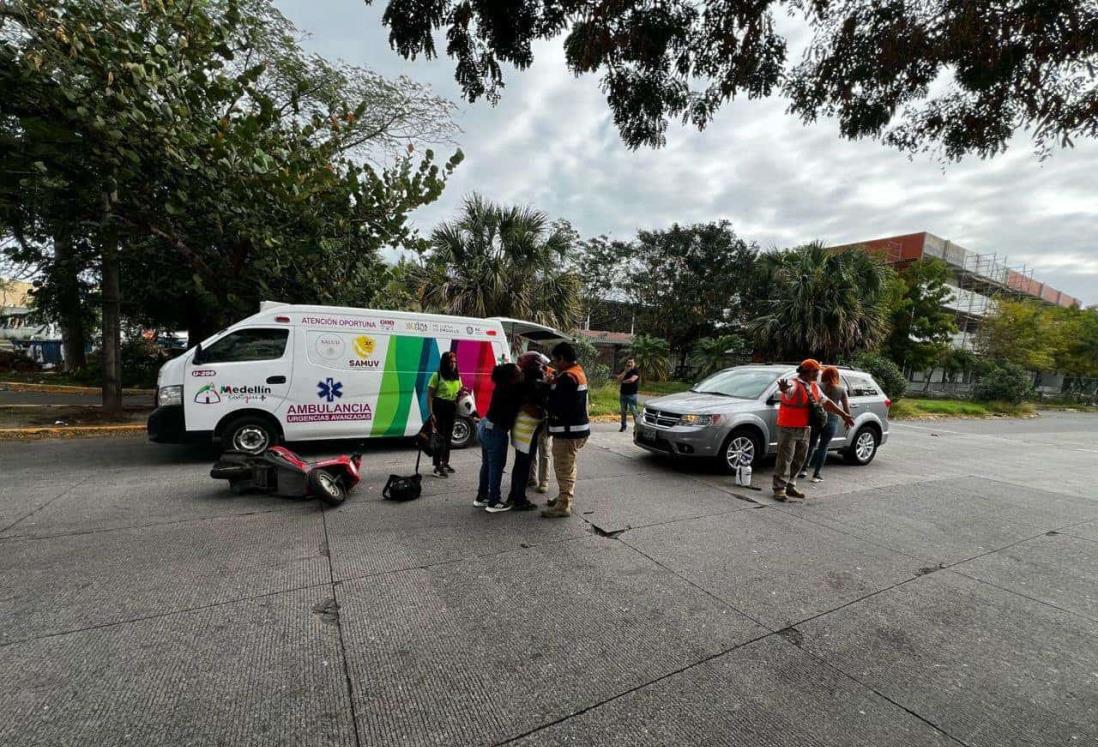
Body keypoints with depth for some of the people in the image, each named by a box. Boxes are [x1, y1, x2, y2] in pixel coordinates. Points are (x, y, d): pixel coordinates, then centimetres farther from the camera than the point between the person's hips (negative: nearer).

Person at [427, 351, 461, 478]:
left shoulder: (457, 377, 11)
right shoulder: (437, 376, -8)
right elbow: (430, 396, -10)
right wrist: (431, 413, -17)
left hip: (452, 409, 7)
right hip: (439, 407, -6)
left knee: (448, 436, 15)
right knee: (439, 437, -7)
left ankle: (445, 463, 30)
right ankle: (438, 467, -1)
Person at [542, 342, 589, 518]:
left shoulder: (567, 377, -21)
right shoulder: (578, 372, 12)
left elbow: (557, 406, -23)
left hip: (568, 431, -11)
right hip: (576, 428, 11)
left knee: (564, 469, -3)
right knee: (567, 467, 22)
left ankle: (563, 506, 5)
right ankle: (565, 497, 35)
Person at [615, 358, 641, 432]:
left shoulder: (636, 370, -3)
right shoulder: (624, 371, 13)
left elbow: (632, 379, -18)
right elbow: (619, 379, -2)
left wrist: (623, 381, -1)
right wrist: (625, 371, -9)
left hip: (632, 394, -5)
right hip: (623, 393, 5)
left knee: (633, 411, -8)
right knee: (623, 411, 10)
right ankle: (623, 426, 18)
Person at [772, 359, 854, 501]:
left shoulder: (814, 387, 13)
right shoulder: (794, 384, -15)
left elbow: (826, 402, 23)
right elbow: (789, 390, -40)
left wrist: (844, 414, 23)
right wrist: (784, 389, -64)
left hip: (804, 429, 9)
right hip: (788, 429, -8)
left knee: (798, 460, 14)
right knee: (785, 459, -6)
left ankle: (790, 486, 25)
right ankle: (780, 489, -1)